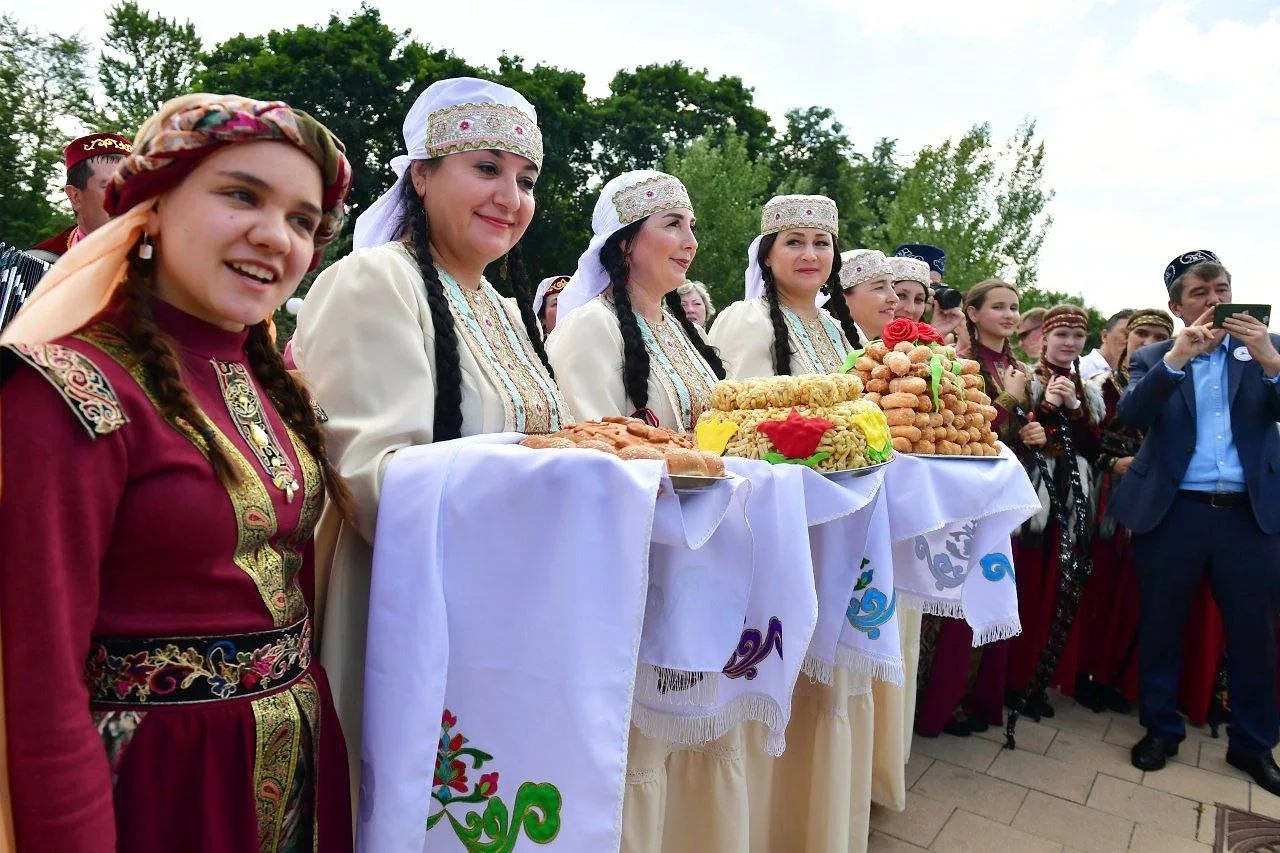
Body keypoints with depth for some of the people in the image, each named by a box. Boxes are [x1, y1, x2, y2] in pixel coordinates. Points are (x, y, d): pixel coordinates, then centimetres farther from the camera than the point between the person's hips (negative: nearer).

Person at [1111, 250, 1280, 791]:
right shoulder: (1153, 359, 6)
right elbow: (1129, 416, -11)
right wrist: (1176, 357, -21)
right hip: (1173, 512, -1)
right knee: (1159, 627, 8)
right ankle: (1160, 730, 25)